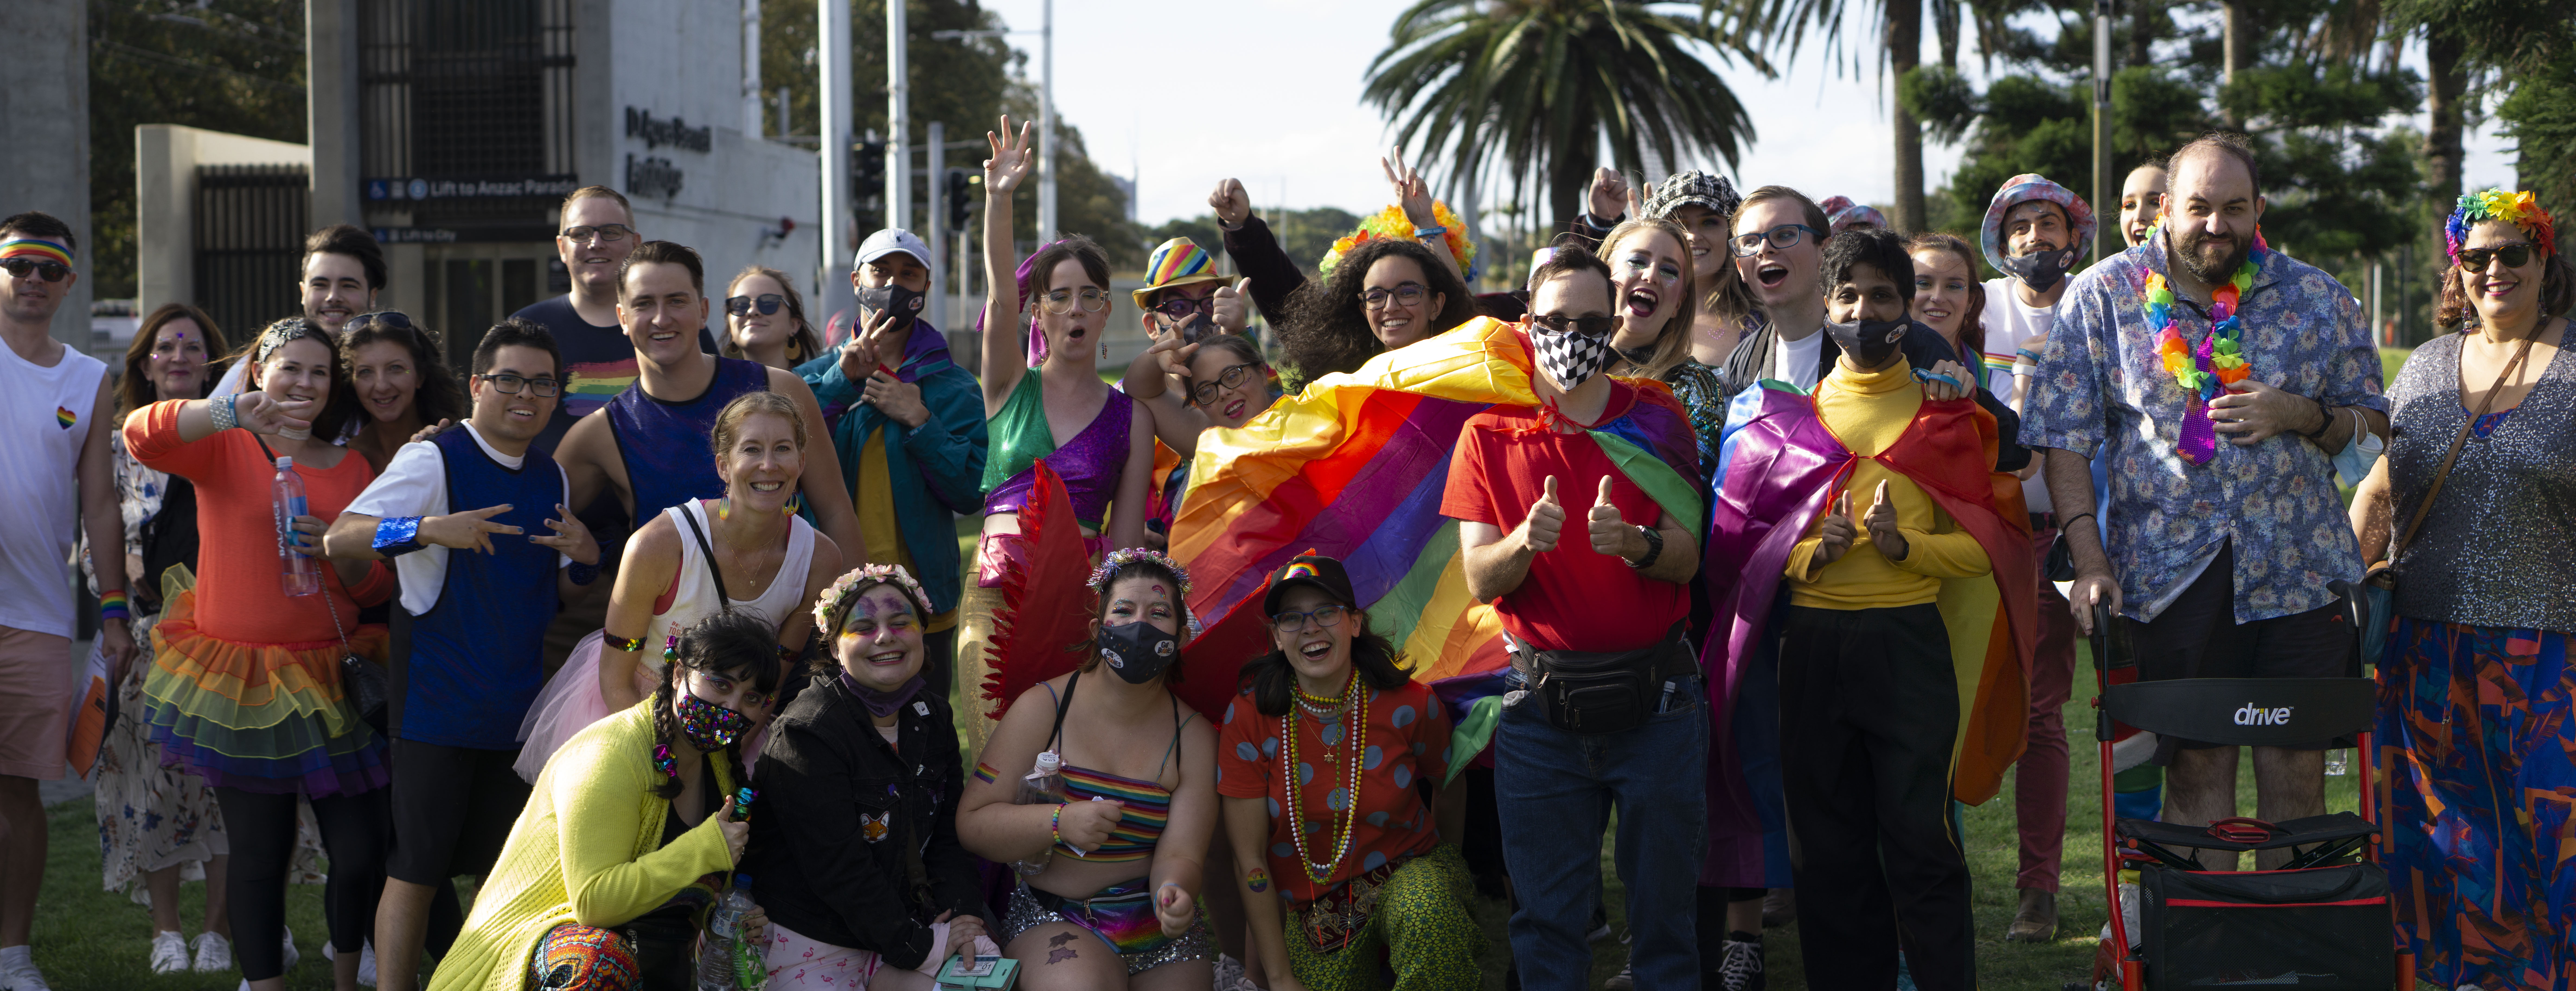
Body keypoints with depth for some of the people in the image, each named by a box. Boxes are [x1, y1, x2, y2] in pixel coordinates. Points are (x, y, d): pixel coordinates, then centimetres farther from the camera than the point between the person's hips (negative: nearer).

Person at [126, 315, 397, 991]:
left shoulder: (352, 470, 12)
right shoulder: (225, 449, 2)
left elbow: (378, 587, 13)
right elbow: (142, 436, -18)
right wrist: (234, 413, -31)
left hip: (329, 680, 3)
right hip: (240, 677, -3)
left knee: (361, 852, 1)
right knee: (259, 854, 2)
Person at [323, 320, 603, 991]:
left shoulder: (551, 477, 12)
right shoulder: (434, 460, -10)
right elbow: (339, 539, -20)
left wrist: (584, 558, -3)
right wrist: (430, 530, -35)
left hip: (517, 703, 6)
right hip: (438, 702, -6)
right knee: (417, 871, -4)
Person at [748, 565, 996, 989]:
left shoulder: (932, 715, 8)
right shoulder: (807, 734, -17)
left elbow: (951, 827, 11)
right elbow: (835, 866, -21)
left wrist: (964, 909, -8)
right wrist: (917, 946, -19)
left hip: (912, 919, 6)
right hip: (815, 947, -6)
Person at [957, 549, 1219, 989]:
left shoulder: (1194, 736, 2)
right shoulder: (1041, 709, -3)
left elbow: (1180, 854, -9)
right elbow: (971, 823, -7)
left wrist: (1175, 894, -33)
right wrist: (1058, 824, -23)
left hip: (1159, 928, 3)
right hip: (1052, 916, -3)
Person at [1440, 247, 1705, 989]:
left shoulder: (1656, 419, 3)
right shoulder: (1490, 435, 3)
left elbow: (1687, 560, -3)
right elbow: (1479, 580, -3)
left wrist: (1634, 542, -25)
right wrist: (1525, 540, -24)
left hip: (1654, 701, 0)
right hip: (1541, 701, 0)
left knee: (1664, 908, 6)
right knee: (1546, 913, 5)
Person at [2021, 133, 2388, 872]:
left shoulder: (2318, 299, 5)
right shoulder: (2101, 298, 1)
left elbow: (2372, 420, 12)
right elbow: (2065, 440, 0)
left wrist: (2298, 414, -9)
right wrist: (2089, 561, -9)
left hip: (2300, 570, 1)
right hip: (2172, 577, -1)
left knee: (2297, 772, 4)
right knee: (2196, 769, 4)